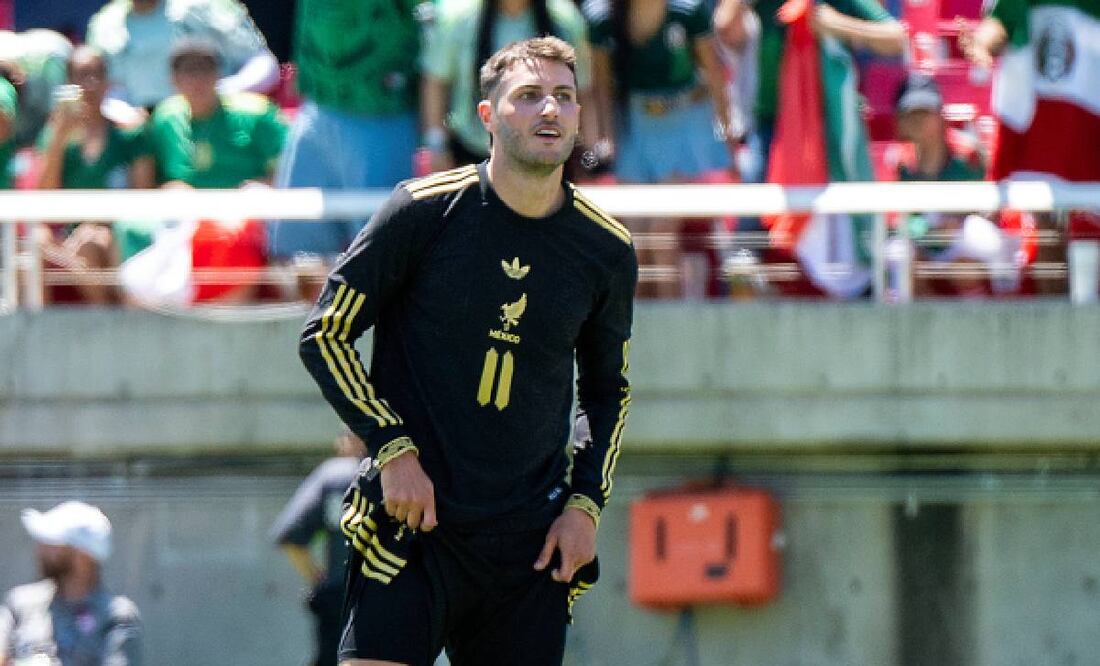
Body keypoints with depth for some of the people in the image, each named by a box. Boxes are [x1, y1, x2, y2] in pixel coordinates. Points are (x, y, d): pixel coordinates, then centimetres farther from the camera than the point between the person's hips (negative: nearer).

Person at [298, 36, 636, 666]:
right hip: (412, 525, -4)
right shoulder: (424, 211, -5)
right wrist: (393, 449, -9)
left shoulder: (608, 251, 6)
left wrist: (586, 502, 6)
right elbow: (324, 336, 1)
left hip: (532, 542, 4)